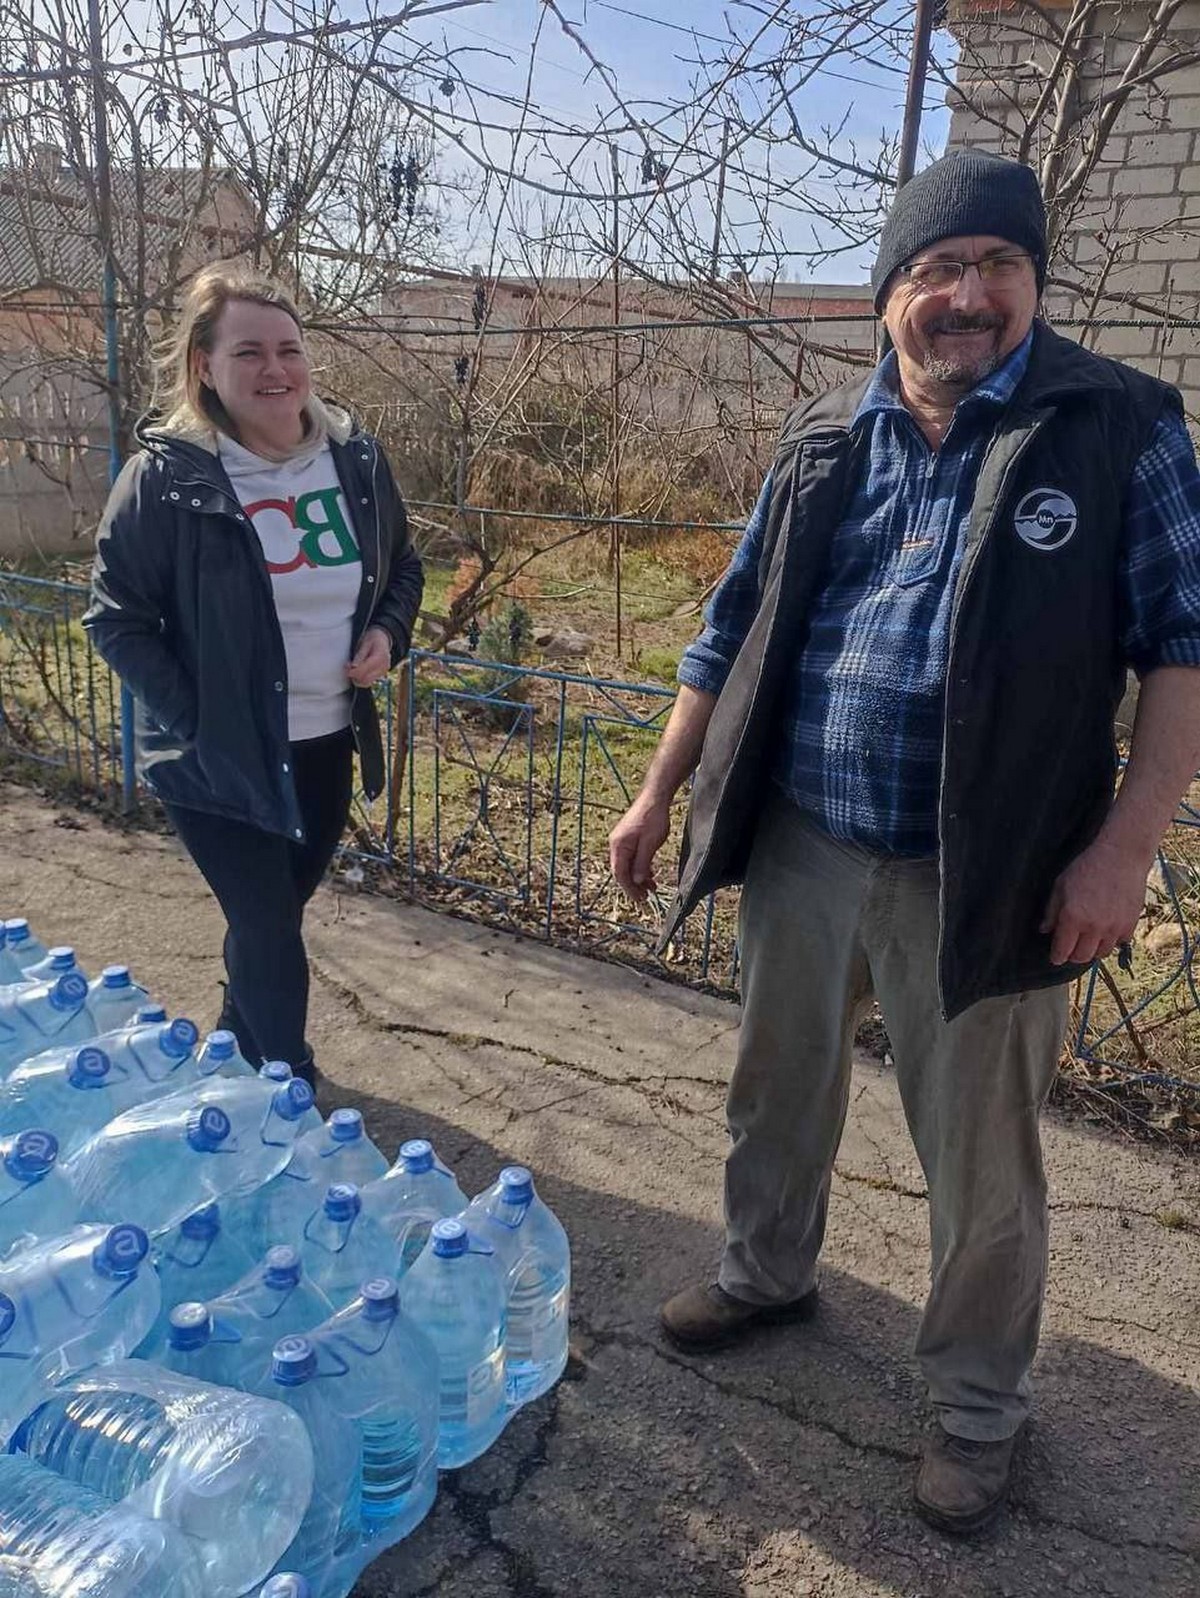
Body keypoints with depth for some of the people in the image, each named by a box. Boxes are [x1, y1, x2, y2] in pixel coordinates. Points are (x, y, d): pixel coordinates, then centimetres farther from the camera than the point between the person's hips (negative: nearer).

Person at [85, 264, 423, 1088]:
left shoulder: (355, 457, -1)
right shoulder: (166, 475, -15)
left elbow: (402, 566, 13)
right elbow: (116, 615, -10)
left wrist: (388, 632, -7)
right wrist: (190, 721, -17)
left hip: (327, 743, 5)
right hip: (219, 758, -5)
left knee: (275, 915, 21)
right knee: (269, 933, 1)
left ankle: (242, 1055, 47)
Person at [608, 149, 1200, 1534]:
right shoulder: (823, 440, 7)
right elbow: (736, 628, 11)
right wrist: (661, 791, 10)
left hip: (980, 872, -4)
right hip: (798, 844, 4)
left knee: (978, 1158, 10)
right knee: (777, 1088, 21)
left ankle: (977, 1403, 34)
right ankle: (766, 1274, 49)